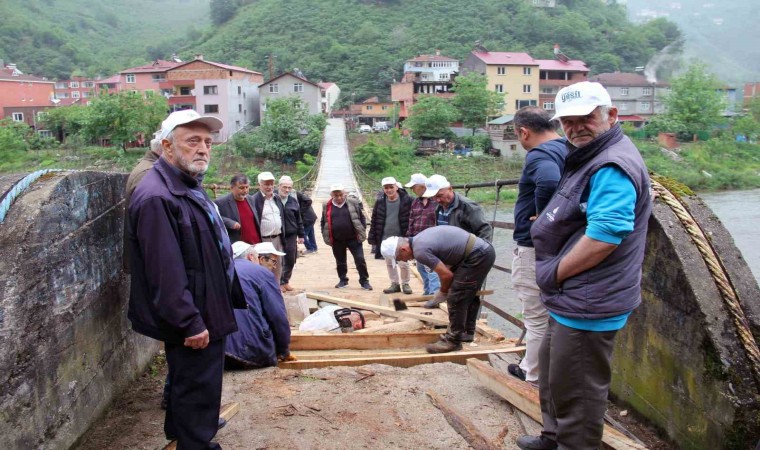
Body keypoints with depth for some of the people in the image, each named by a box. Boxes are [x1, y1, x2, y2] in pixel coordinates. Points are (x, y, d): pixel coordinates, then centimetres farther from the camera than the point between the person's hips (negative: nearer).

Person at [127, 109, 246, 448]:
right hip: (194, 323, -11)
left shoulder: (190, 187, 12)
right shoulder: (156, 197, -23)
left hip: (205, 313, 11)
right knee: (198, 390, 4)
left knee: (191, 386, 25)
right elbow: (165, 273, -27)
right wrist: (190, 323, -25)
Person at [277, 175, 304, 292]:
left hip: (291, 235, 5)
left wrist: (301, 235, 13)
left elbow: (298, 220, 14)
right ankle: (279, 282, 14)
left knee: (291, 261, 10)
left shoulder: (293, 201, 8)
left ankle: (285, 281, 26)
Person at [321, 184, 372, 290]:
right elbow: (323, 222, 11)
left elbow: (361, 218, 3)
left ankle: (364, 281, 11)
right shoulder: (327, 206, 2)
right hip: (337, 240, 2)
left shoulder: (353, 203, -2)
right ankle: (343, 280, 30)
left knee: (360, 259, -2)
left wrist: (363, 231, -2)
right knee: (340, 261, 14)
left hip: (353, 238, -2)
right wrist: (325, 235, 6)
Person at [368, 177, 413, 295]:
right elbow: (374, 220, 4)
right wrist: (372, 236, 2)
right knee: (389, 263, 13)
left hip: (401, 238, -4)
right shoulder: (380, 201, -1)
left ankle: (405, 283, 22)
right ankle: (395, 283, 27)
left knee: (403, 263, 2)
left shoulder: (406, 201, -12)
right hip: (386, 238, 4)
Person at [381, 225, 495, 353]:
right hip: (484, 251, 10)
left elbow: (447, 275, -15)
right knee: (469, 296, 22)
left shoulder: (420, 250, -17)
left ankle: (453, 341, 7)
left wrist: (443, 293, 5)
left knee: (456, 299, -3)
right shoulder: (421, 239, 13)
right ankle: (467, 332, 34)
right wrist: (447, 289, 19)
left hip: (476, 256, -10)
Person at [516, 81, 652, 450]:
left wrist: (555, 274, -19)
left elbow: (604, 235, -30)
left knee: (575, 387, 4)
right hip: (571, 299, 11)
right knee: (553, 373, 26)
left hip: (589, 304, -11)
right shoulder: (589, 158, 14)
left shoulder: (612, 167, -21)